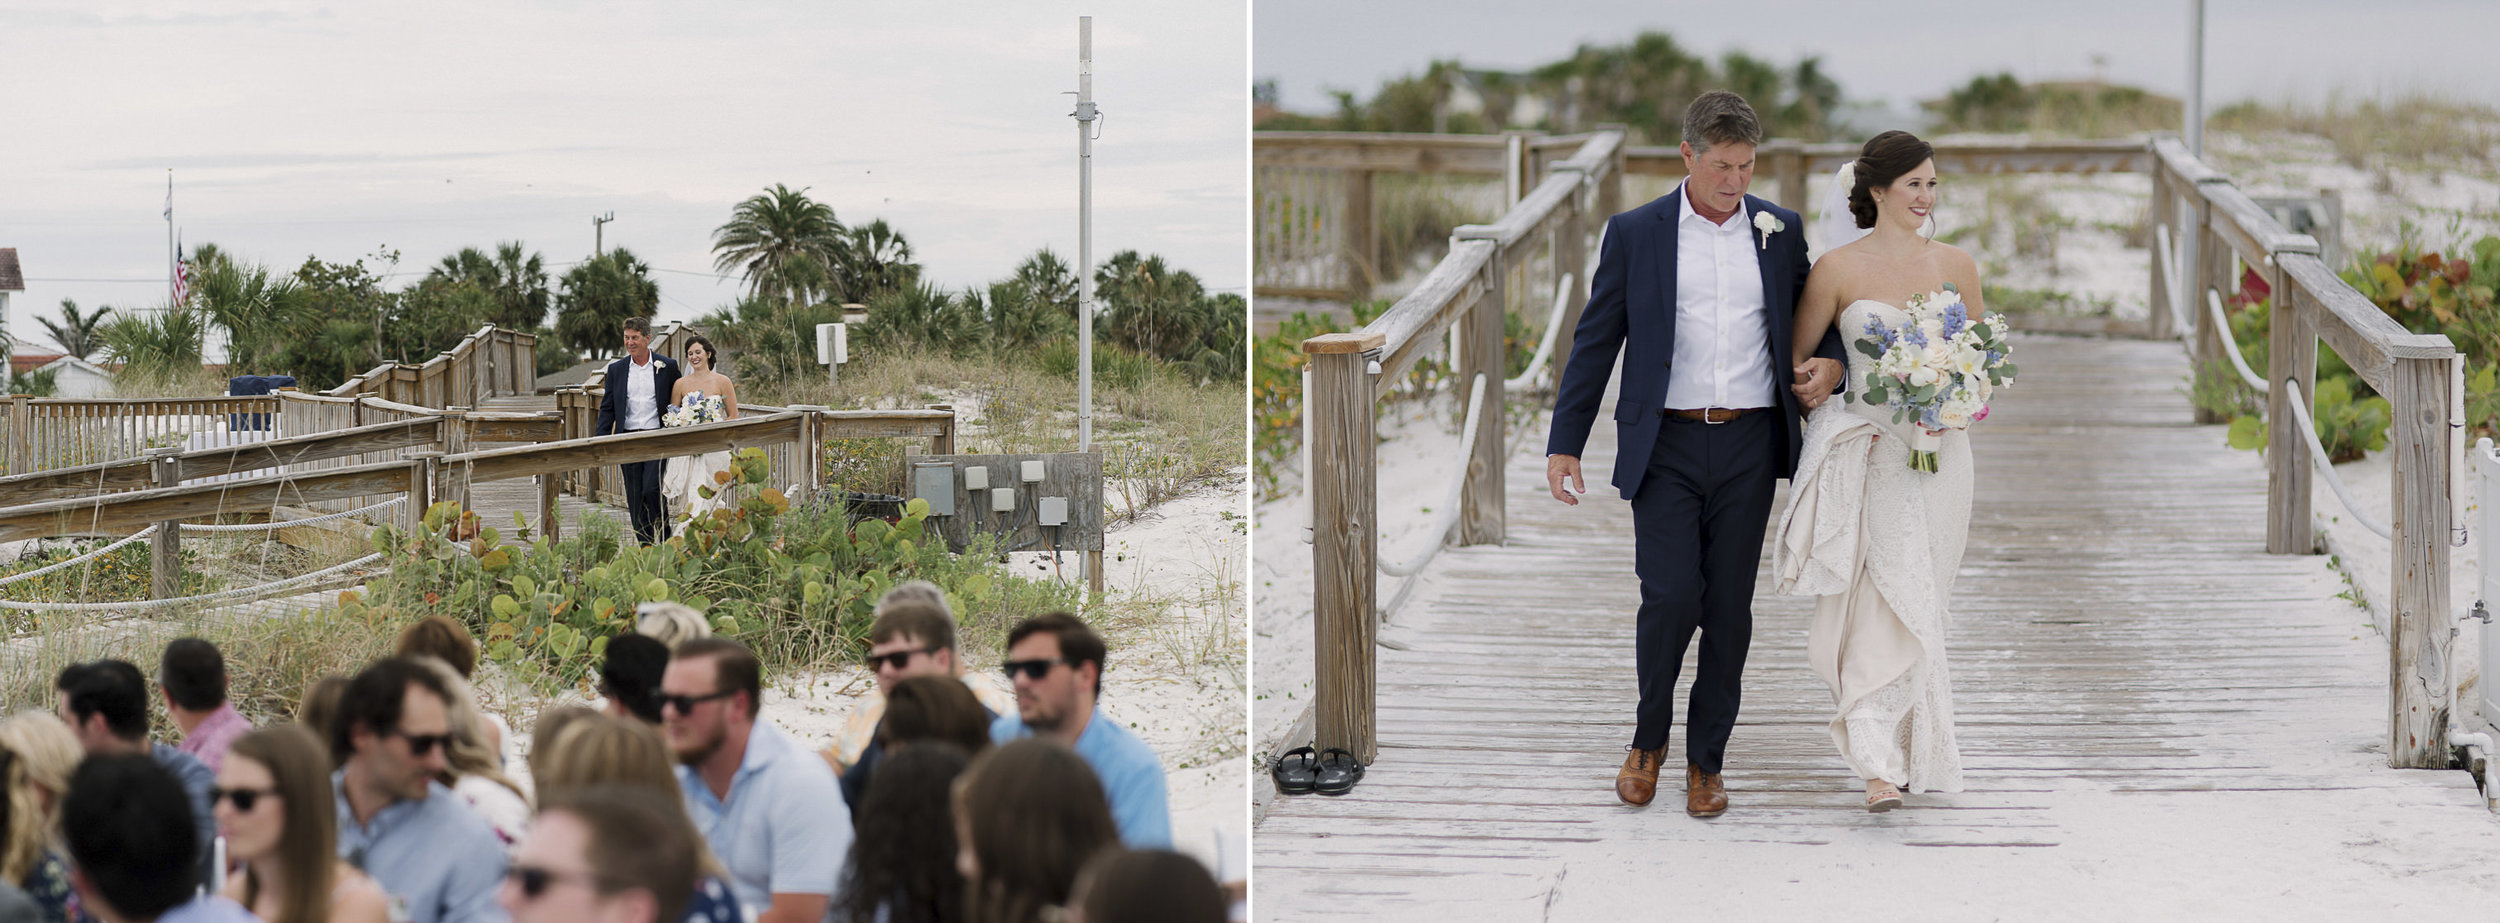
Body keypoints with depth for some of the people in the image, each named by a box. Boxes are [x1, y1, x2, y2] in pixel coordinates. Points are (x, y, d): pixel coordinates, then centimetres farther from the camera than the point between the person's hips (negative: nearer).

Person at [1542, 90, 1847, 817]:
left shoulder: (1780, 232, 7)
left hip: (1748, 445, 2)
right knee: (1670, 598, -11)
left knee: (1729, 608, 3)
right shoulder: (1636, 235, 1)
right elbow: (1595, 342, 4)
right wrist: (1564, 444, 1)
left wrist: (1832, 363, -2)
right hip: (1666, 446, -2)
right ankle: (1648, 738, 13)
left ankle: (1706, 760, 15)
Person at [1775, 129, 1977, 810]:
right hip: (1868, 449, -3)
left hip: (1938, 448, 3)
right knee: (1887, 598, -13)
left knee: (1920, 598, 8)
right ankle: (1879, 761, -13)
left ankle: (1915, 750, 24)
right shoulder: (1839, 269, -3)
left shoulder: (1955, 266, 6)